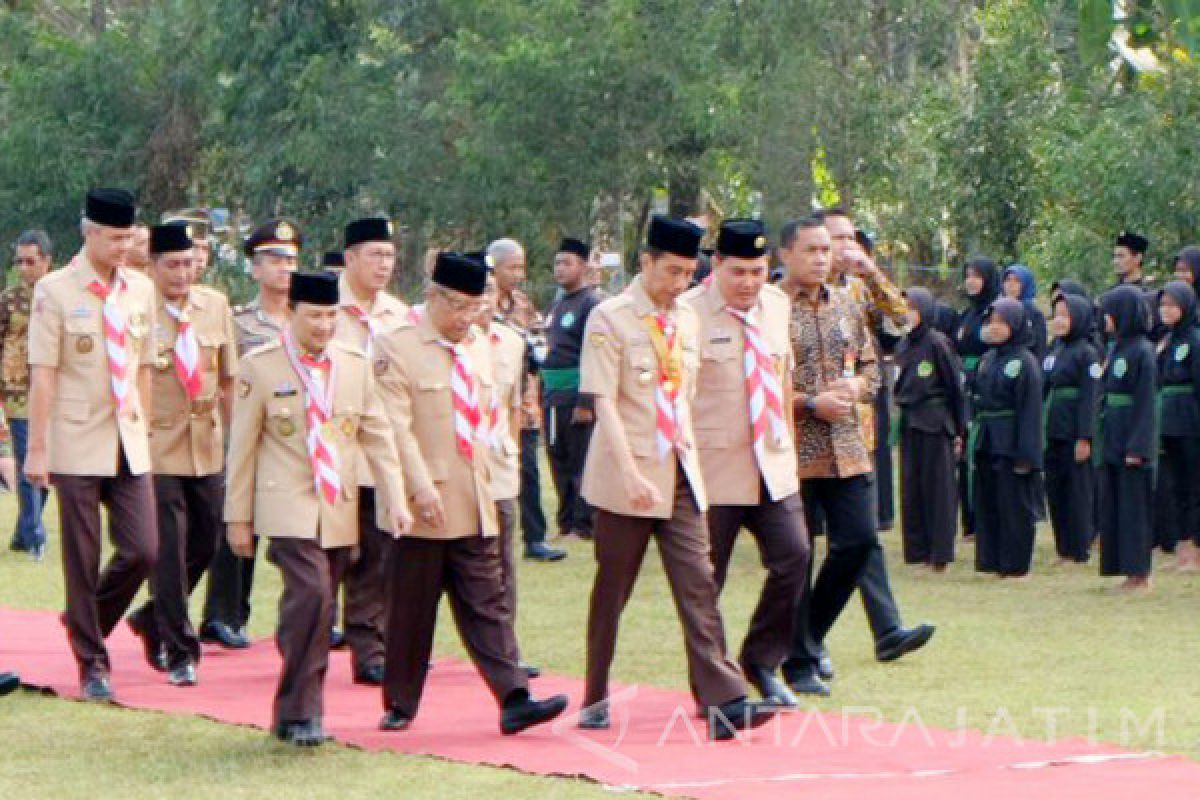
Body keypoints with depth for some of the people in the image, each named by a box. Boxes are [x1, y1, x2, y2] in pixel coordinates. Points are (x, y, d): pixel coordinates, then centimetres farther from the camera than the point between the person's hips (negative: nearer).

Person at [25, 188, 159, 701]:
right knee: (83, 559, 1)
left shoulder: (141, 289, 7)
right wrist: (37, 448, -11)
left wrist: (143, 429, 12)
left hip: (129, 445, 4)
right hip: (78, 445, -4)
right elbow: (42, 374, -9)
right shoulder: (55, 291, -7)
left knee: (142, 551, -2)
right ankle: (92, 664, 13)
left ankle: (87, 621, 24)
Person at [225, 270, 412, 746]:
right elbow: (242, 447, 1)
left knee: (318, 609, 7)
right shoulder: (259, 367, -2)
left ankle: (296, 713, 17)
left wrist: (395, 502, 1)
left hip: (341, 511, 4)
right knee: (311, 593, -21)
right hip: (289, 507, -4)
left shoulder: (355, 366, 8)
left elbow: (378, 438, 10)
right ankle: (299, 712, -14)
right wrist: (238, 517, 0)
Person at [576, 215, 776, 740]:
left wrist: (688, 454, 10)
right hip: (626, 478, -5)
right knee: (613, 590, 4)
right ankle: (596, 699, 18)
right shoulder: (609, 319, -9)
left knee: (698, 586, -4)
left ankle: (723, 703, -10)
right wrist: (630, 474, -25)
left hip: (680, 476, 5)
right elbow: (604, 402, -16)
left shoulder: (687, 321, 10)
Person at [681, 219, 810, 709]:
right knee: (705, 578, 0)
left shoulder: (776, 305, 10)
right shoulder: (688, 313, -10)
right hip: (713, 470, -5)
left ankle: (761, 663, 15)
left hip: (772, 466, 6)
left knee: (793, 558, -3)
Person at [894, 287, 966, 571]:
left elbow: (955, 387, -7)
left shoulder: (937, 343, -9)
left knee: (938, 487, -2)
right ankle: (917, 550, 12)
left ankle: (940, 553, 1)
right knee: (911, 488, 7)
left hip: (935, 426, -7)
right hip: (909, 425, 7)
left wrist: (959, 430, -7)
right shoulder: (904, 345, 10)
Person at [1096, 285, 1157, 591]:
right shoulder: (1116, 349, 12)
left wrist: (1137, 448, -20)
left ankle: (1140, 574, 1)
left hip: (1131, 439, -9)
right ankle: (1128, 571, 14)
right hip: (1112, 438, 9)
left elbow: (1146, 402, -16)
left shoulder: (1142, 351, -13)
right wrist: (1102, 439, 14)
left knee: (1133, 506, -4)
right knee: (1113, 506, 9)